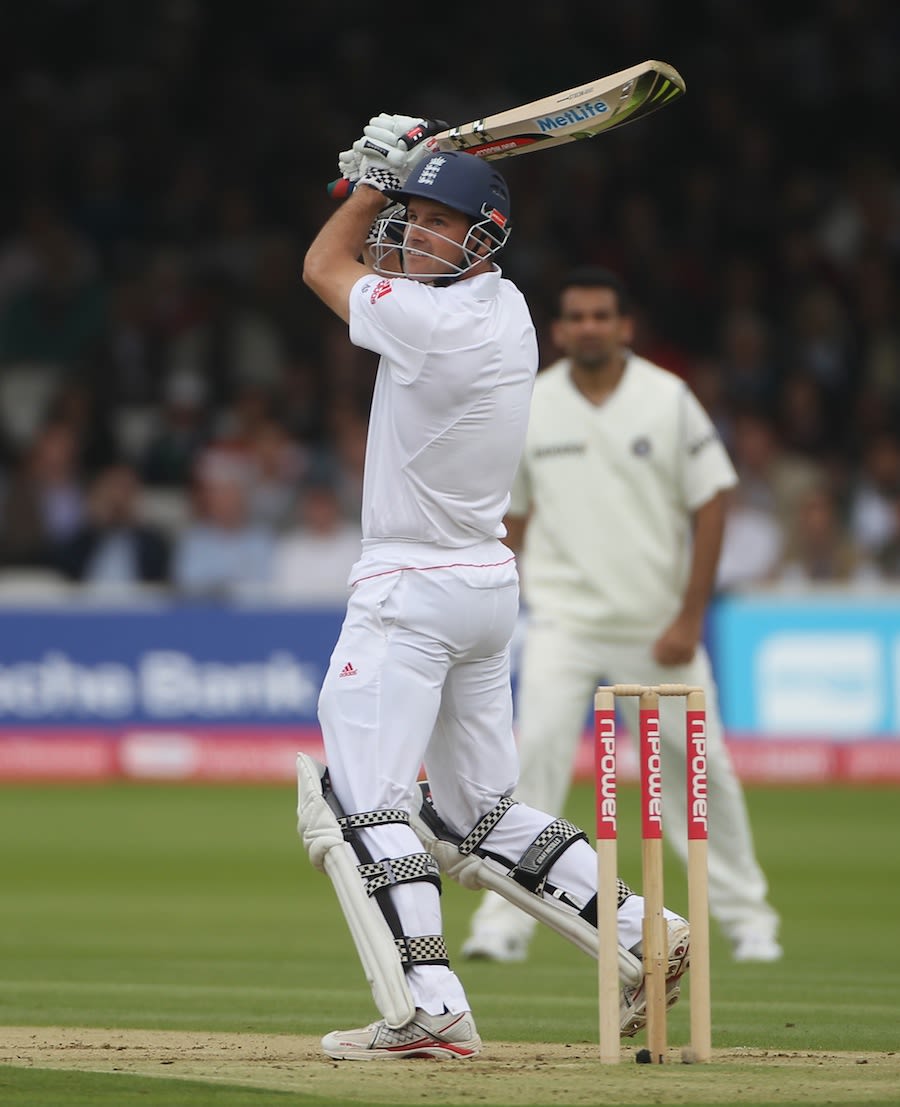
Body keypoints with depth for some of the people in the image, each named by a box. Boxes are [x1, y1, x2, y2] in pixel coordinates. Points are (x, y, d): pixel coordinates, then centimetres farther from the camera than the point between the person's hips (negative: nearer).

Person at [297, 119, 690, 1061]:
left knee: (363, 797, -13)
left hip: (409, 594, -9)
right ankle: (639, 935, 11)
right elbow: (370, 265, 25)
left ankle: (426, 1005, -24)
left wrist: (376, 177, 11)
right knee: (479, 813, 17)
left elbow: (323, 267, 0)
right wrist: (383, 180, 13)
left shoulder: (436, 322, -19)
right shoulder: (504, 308, 8)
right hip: (489, 588, 9)